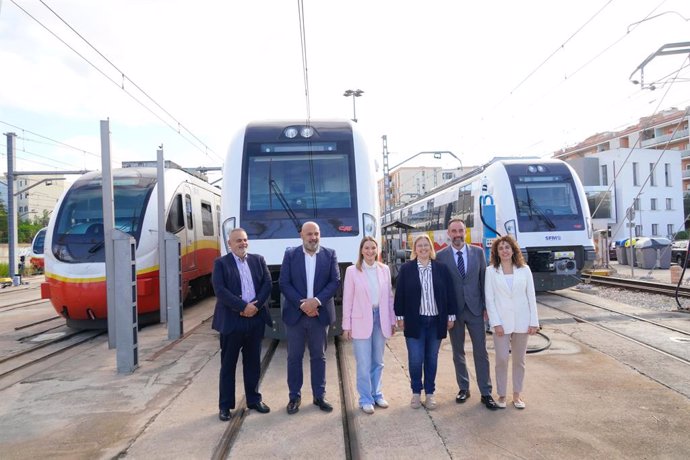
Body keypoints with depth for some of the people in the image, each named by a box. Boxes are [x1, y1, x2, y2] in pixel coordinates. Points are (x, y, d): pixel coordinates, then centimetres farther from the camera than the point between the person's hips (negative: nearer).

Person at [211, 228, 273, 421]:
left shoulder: (258, 260, 9)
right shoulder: (221, 263, -2)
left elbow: (267, 284, 1)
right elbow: (220, 291, -13)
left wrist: (256, 305, -13)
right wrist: (243, 307, -18)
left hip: (256, 319, 4)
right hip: (231, 320, -3)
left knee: (253, 362, 14)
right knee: (228, 364, 7)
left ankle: (254, 399, 28)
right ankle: (225, 405, 18)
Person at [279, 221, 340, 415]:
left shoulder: (330, 255, 2)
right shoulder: (290, 254, 0)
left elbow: (335, 281, -5)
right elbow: (284, 283, -5)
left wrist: (316, 301, -16)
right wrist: (302, 304, -15)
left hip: (320, 314, 1)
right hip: (295, 314, 0)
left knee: (319, 356, 11)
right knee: (294, 357, 8)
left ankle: (319, 396, 23)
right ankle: (294, 397, 21)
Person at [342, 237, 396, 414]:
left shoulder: (384, 269, 5)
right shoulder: (352, 271, -5)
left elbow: (389, 296, 9)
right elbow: (347, 299, -4)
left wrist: (392, 320, 8)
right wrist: (347, 325, -6)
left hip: (380, 318, 4)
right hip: (361, 321, -3)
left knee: (378, 361, 14)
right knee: (364, 363, 3)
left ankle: (376, 394, 30)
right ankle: (366, 399, 17)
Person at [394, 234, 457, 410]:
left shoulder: (441, 268, 3)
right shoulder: (406, 268, -1)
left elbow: (449, 293, 5)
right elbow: (399, 294, 0)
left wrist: (451, 316, 3)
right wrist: (400, 316, -2)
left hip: (436, 321, 2)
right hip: (414, 321, -1)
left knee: (432, 359, 10)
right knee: (415, 360, 1)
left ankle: (430, 393, 25)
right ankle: (416, 392, 20)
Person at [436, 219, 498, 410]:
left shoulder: (478, 252, 1)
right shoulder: (441, 256, -4)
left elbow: (484, 279, 4)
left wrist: (486, 306, 0)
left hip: (475, 308, 1)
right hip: (453, 310, 0)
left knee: (481, 351, 4)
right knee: (458, 352, 12)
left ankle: (486, 392, 15)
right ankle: (463, 388, 27)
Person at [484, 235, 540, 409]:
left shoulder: (524, 269, 2)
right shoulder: (491, 271, -2)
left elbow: (531, 297, 3)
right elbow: (489, 299, -4)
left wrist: (534, 322, -1)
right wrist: (495, 323, -10)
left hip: (521, 322, 2)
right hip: (501, 322, -1)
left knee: (519, 360, 10)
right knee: (502, 360, 0)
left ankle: (516, 395, 23)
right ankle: (501, 395, 15)